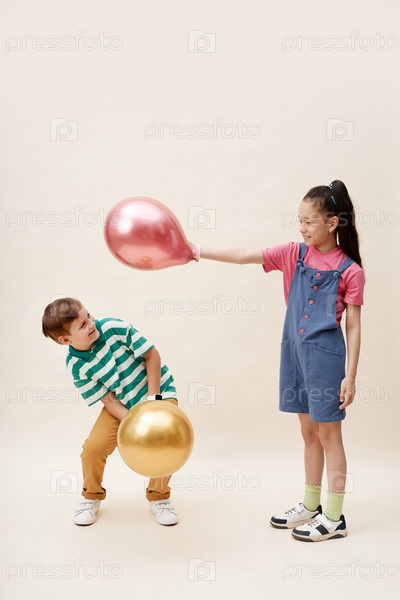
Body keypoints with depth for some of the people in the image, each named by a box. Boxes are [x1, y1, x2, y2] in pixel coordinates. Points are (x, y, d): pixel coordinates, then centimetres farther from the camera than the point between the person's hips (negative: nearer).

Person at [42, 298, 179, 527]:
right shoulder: (77, 367, -18)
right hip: (121, 405, 1)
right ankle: (92, 497, 17)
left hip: (158, 390, -1)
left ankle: (159, 498, 8)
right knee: (94, 447, -13)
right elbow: (108, 400, -15)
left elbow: (152, 355, -15)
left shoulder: (115, 328, -23)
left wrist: (152, 398, -18)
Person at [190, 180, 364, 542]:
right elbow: (245, 256, -4)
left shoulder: (350, 271, -9)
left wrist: (350, 376, -8)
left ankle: (334, 518, 16)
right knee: (309, 432, 16)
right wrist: (198, 252, -14)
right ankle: (311, 506, 29)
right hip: (295, 350, 5)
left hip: (326, 355, -5)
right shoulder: (294, 254, 3)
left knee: (328, 434, 4)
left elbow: (353, 326, -7)